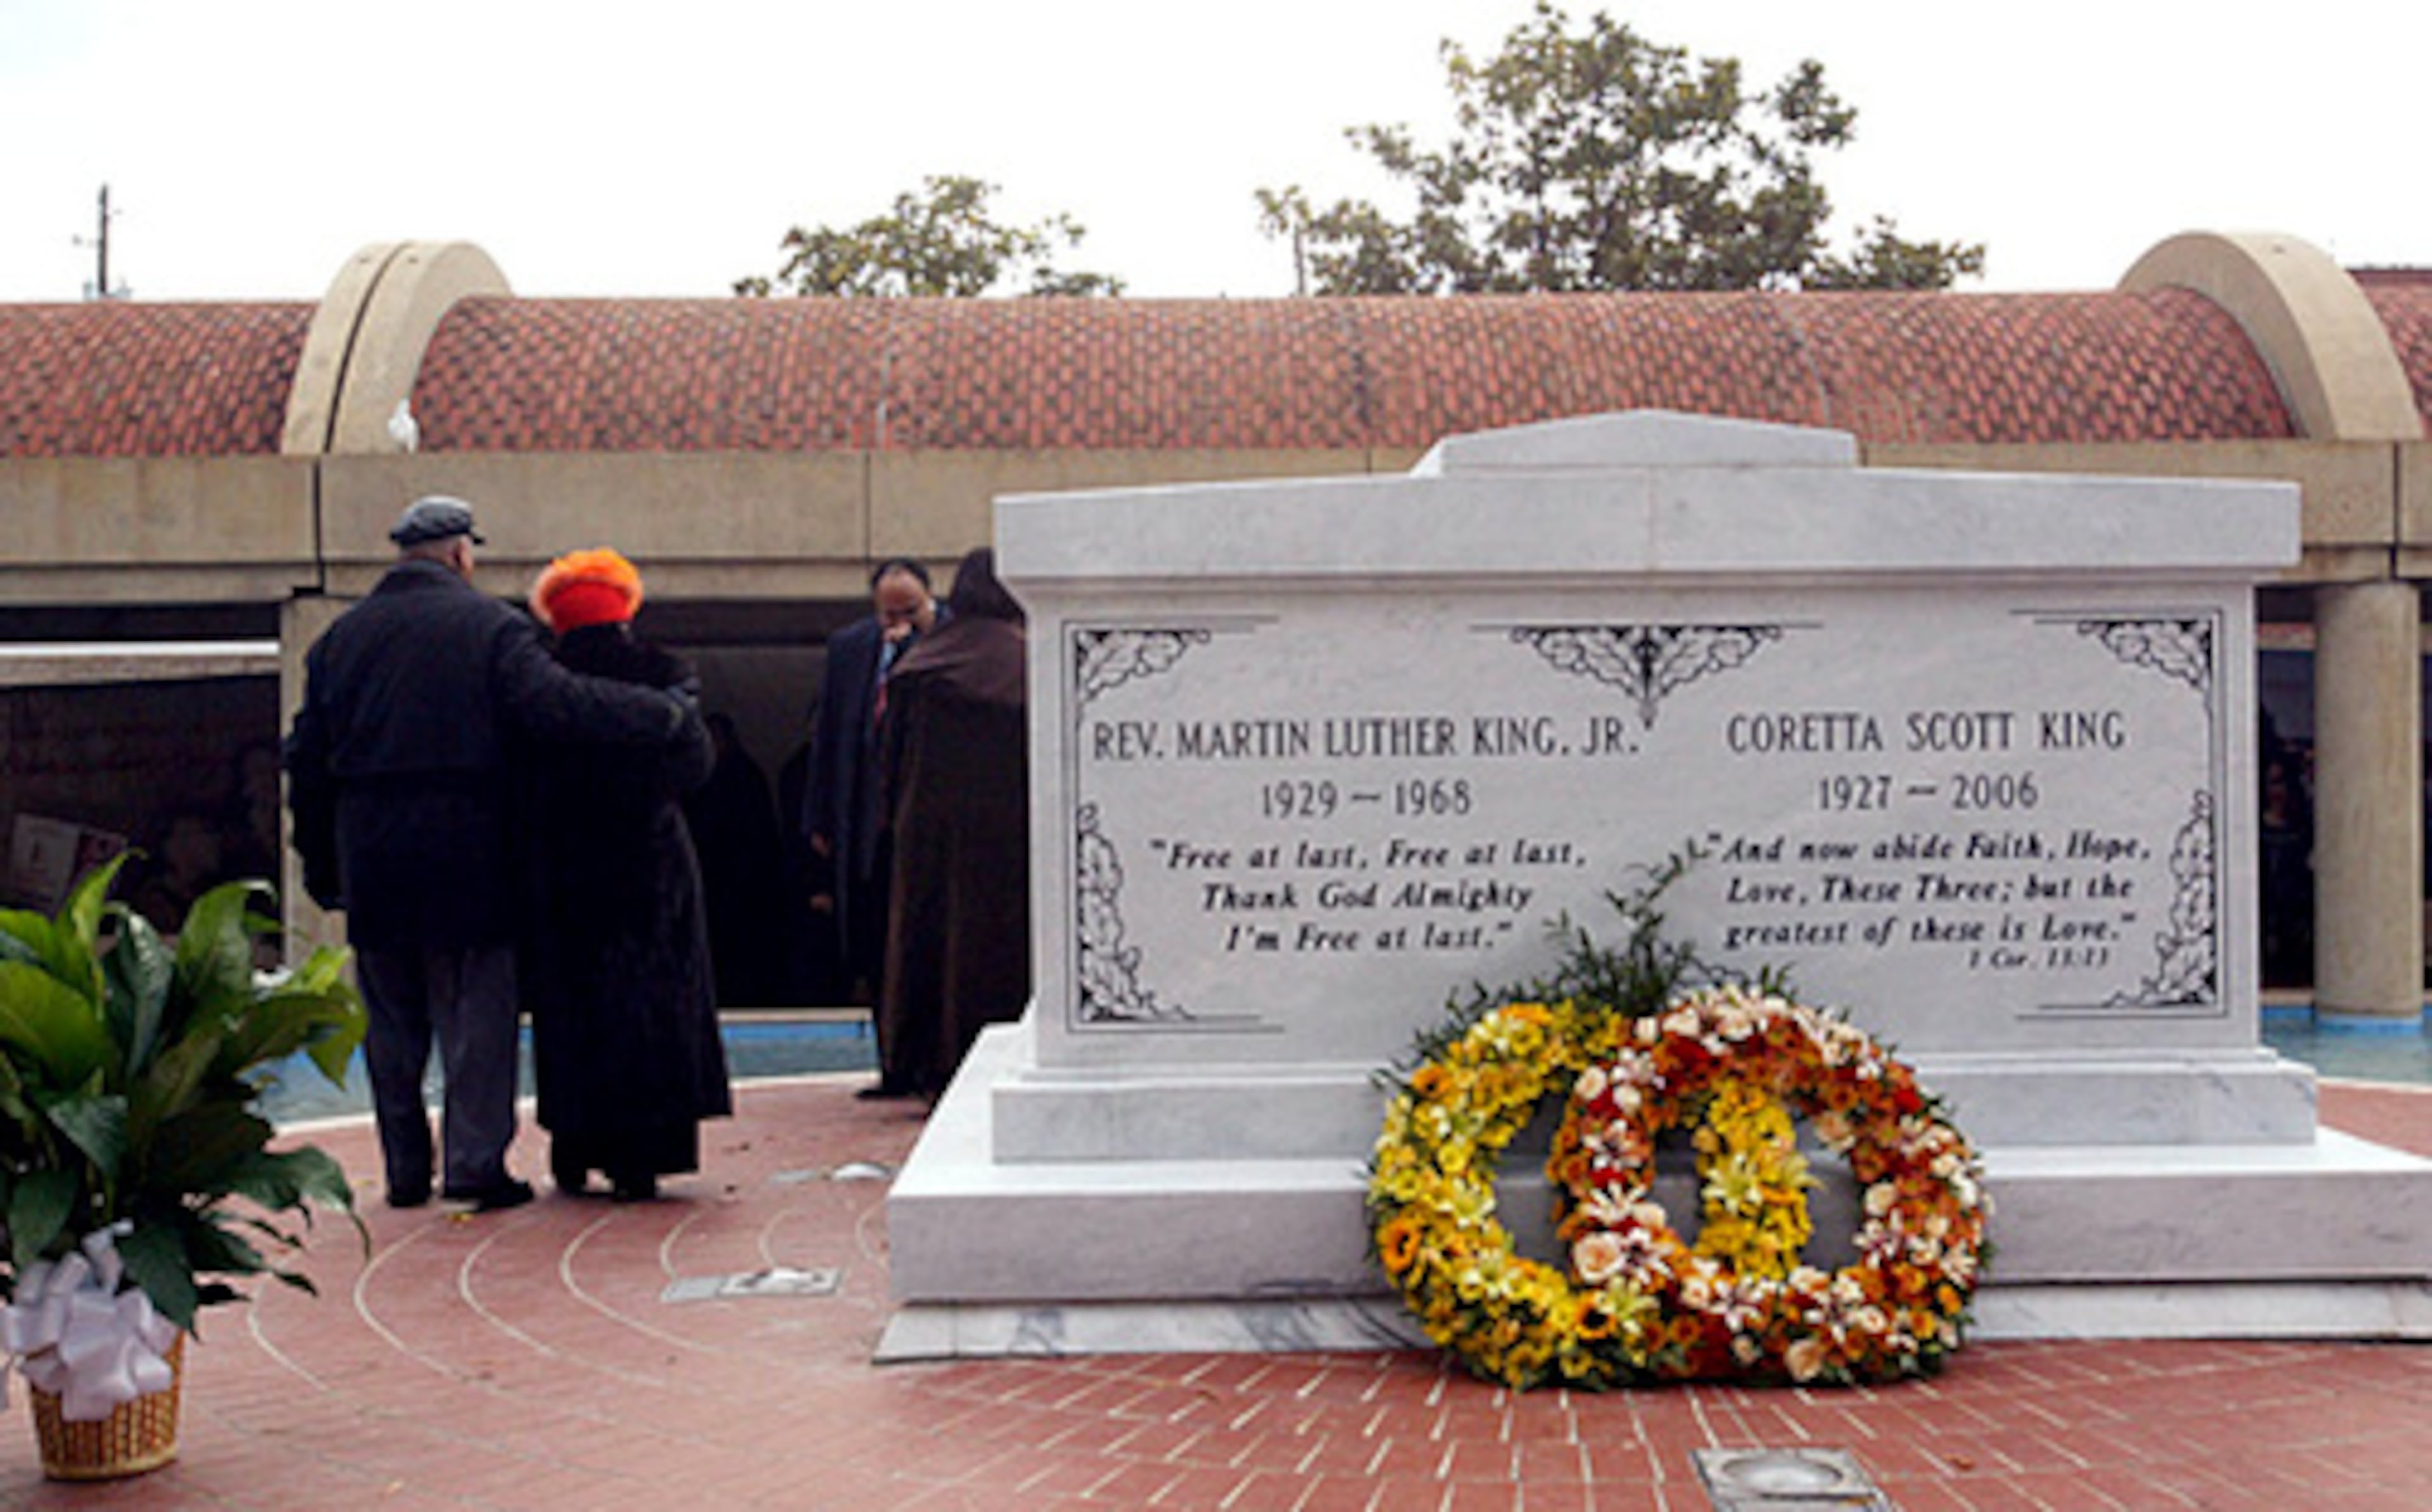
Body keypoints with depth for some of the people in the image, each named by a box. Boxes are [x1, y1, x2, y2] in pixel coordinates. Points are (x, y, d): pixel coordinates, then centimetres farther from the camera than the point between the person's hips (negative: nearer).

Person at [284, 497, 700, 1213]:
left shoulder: (340, 637, 11)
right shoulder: (489, 624, -4)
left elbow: (307, 759, 12)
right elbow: (559, 703, -18)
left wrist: (320, 862, 18)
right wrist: (672, 717, -12)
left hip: (370, 858, 4)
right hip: (464, 854, -4)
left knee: (392, 1021, 11)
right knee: (476, 1010, 2)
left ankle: (405, 1171, 14)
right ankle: (475, 1164, -3)